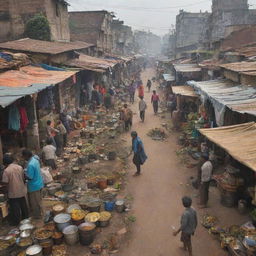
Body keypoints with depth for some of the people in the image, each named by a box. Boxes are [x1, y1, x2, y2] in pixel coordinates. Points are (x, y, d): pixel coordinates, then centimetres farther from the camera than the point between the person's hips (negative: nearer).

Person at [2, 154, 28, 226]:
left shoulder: (6, 170, -19)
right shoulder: (20, 167, -4)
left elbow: (5, 182, -18)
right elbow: (24, 178, 2)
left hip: (13, 193, -5)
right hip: (22, 191, 5)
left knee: (15, 208, 10)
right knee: (23, 205, 21)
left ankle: (16, 221, 22)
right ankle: (25, 217, 37)